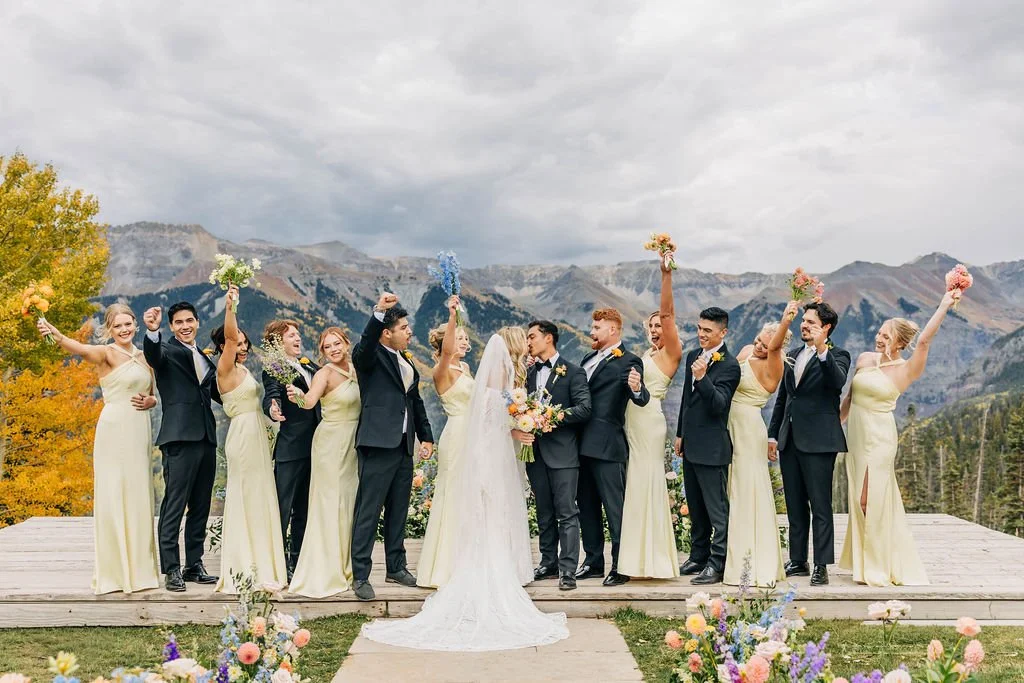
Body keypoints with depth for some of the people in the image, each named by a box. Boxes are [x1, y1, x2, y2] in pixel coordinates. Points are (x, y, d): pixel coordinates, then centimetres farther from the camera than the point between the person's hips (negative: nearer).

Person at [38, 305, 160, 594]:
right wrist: (56, 335, -47)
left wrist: (150, 401, 0)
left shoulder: (143, 357, 14)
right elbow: (80, 348, -27)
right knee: (113, 496, -3)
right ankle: (115, 570, 6)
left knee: (138, 497, 10)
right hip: (115, 430, -6)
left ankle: (138, 567, 20)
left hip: (140, 432, 6)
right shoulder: (106, 353, -5)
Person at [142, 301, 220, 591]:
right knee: (174, 506, -6)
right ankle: (171, 570, -2)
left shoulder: (204, 358, 20)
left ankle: (194, 566, 20)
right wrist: (152, 331, -45)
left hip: (206, 439, 7)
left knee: (200, 508, 12)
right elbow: (152, 354, -25)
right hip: (180, 438, -7)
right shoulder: (167, 349, -1)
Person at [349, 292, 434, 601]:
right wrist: (379, 311, -44)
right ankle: (360, 576, 2)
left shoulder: (405, 361, 17)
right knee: (368, 512, -3)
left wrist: (426, 436, 18)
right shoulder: (371, 356, -6)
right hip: (378, 445, -8)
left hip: (404, 446, 8)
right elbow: (364, 344, -30)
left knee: (398, 511, 15)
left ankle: (396, 567, 27)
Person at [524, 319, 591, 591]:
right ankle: (548, 563, 21)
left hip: (562, 452, -6)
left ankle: (568, 570, -4)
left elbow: (584, 408, -10)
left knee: (566, 513, -6)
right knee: (544, 513, 13)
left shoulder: (573, 372, -3)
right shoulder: (528, 373, 15)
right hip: (535, 451, 6)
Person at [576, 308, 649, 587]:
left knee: (615, 508, -2)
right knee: (587, 507, 14)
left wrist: (637, 389, -43)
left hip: (607, 446, -8)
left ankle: (621, 567, 6)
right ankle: (593, 562, 24)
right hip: (583, 445, 8)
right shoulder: (588, 358, 16)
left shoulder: (628, 362, -8)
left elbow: (642, 399, -23)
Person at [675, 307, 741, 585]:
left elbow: (719, 404, -23)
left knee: (717, 508, -2)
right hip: (691, 444, 9)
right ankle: (698, 556, 29)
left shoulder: (729, 365, -14)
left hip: (712, 447, -9)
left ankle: (717, 563, 4)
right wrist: (680, 434, 20)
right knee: (695, 507, 17)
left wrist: (703, 377, -35)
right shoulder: (693, 356, 11)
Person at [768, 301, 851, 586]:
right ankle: (798, 561, 20)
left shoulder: (837, 356, -3)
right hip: (789, 440, 7)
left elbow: (838, 382, -25)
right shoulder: (793, 355, 17)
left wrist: (822, 350, -35)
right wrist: (773, 434, 17)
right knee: (795, 505, 12)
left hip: (818, 441, -7)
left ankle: (821, 565, 1)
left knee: (820, 506, -3)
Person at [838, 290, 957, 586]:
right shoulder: (865, 359, 7)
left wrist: (945, 305, -24)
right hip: (856, 434, 6)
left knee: (872, 500, -4)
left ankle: (880, 566, 8)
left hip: (879, 437, -6)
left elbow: (924, 340, -23)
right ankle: (865, 561, 23)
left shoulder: (905, 370, -9)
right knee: (860, 500, 11)